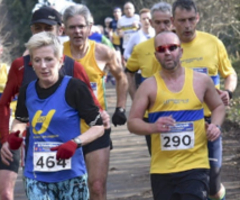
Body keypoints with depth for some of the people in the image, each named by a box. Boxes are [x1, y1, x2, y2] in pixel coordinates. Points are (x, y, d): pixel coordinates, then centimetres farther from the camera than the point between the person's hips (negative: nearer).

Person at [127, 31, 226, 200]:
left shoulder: (201, 81, 4)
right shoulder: (149, 86, 0)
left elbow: (218, 107, 20)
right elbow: (132, 122, -1)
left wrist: (216, 125, 0)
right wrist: (153, 127, -21)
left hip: (195, 166, -1)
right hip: (161, 168, 1)